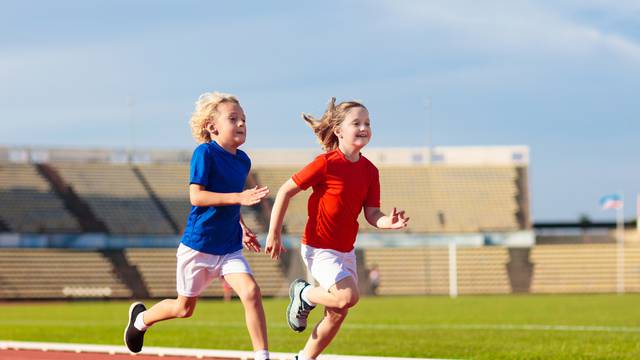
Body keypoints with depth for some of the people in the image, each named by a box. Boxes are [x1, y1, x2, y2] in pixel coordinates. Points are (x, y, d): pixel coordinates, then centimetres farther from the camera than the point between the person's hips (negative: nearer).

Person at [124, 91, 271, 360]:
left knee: (251, 291, -18)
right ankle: (141, 318, 41)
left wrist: (242, 229, 11)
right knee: (184, 308, 11)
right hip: (198, 245, -5)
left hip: (229, 247, 5)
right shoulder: (205, 153, -16)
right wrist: (239, 197, -31)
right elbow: (196, 196, -25)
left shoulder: (243, 160, 6)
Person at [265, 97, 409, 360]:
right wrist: (274, 234, -10)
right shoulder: (326, 163, -17)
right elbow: (286, 191, -12)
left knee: (338, 314, 11)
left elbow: (371, 214, 2)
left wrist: (388, 221, -22)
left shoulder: (369, 171, 1)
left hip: (345, 250, 7)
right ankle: (304, 295, 4)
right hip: (318, 247, -7)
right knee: (348, 296, -24)